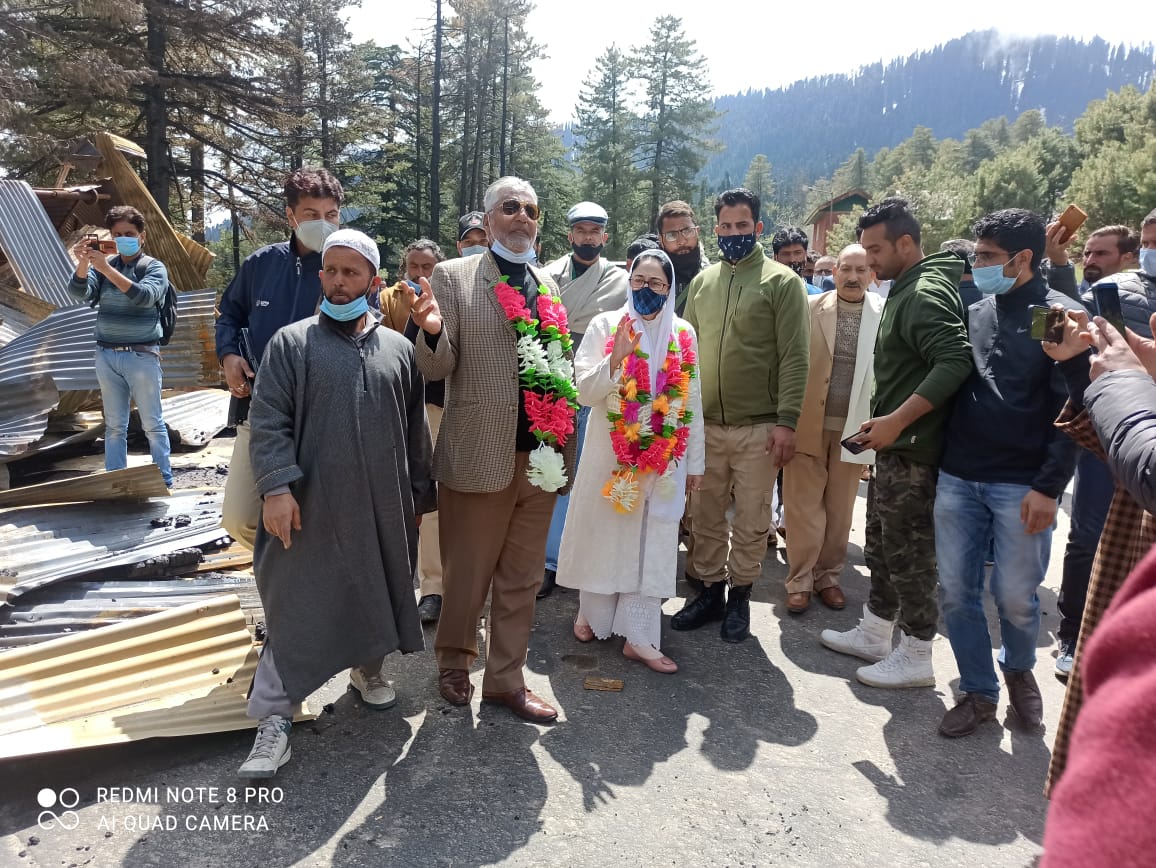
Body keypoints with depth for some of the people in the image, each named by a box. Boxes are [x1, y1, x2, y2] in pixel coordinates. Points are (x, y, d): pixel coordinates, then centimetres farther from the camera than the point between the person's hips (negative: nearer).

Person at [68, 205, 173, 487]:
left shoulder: (155, 267, -2)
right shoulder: (103, 266, 9)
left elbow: (144, 296, -21)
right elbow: (79, 292, -7)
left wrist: (106, 268, -30)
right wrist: (83, 264, -26)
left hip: (142, 356, -4)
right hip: (106, 356, 4)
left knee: (152, 424, 2)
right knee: (114, 426, 9)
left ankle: (165, 483, 8)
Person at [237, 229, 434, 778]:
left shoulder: (397, 349, 8)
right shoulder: (291, 343, -1)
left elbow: (414, 429, 13)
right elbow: (267, 422, -6)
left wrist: (420, 494, 14)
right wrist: (277, 486, -16)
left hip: (383, 506, 3)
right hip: (313, 506, -3)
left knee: (376, 593, 17)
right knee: (297, 607, 1)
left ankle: (368, 667, 42)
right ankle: (273, 717, 11)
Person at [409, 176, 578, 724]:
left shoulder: (549, 283, 13)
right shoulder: (452, 276, -2)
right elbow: (435, 368, -6)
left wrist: (565, 439, 8)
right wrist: (431, 330, -28)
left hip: (541, 455, 5)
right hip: (480, 454, -4)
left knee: (522, 579, 14)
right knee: (466, 575, 10)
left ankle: (506, 679, 30)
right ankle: (454, 664, 34)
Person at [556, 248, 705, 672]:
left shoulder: (683, 335, 4)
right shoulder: (605, 326, -2)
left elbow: (692, 402, 6)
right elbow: (585, 392, -6)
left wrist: (694, 461, 7)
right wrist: (616, 358, -21)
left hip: (663, 455, 2)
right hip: (610, 450, -1)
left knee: (652, 541, 4)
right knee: (603, 531, 10)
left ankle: (639, 636, 12)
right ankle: (592, 613, 30)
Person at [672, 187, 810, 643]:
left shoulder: (782, 281, -4)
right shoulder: (703, 281, 10)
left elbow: (794, 357, -9)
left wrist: (787, 420, -15)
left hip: (758, 427, -4)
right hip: (704, 424, 4)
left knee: (751, 521, 7)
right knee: (705, 517, 12)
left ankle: (739, 596, 24)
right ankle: (710, 590, 28)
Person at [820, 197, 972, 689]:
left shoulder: (925, 293, -16)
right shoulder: (906, 291, 15)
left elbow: (956, 362, -28)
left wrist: (897, 420, -26)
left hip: (912, 450, -10)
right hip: (894, 447, 10)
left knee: (910, 554, 1)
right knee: (882, 548, 18)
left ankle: (916, 657, 15)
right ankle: (874, 635, 31)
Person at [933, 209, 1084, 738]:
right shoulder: (975, 312, 10)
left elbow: (1071, 409, -8)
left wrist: (1049, 487, -14)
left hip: (1021, 486, -4)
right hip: (957, 479, 5)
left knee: (1015, 596, 5)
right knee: (956, 590, 6)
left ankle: (1019, 670, 35)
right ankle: (978, 692, 23)